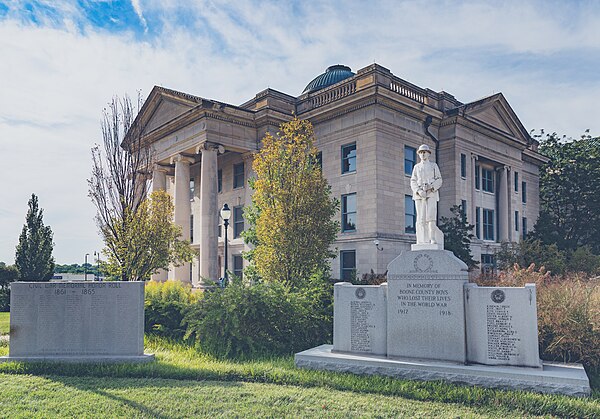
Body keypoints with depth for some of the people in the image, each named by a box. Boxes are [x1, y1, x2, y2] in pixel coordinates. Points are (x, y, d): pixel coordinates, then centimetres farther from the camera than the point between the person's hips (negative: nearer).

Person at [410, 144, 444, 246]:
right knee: (421, 218, -5)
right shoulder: (416, 167, 15)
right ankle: (423, 241, -5)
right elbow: (413, 182, 7)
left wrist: (431, 187, -14)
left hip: (431, 193, -1)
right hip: (419, 195, 1)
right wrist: (419, 191, -11)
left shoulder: (434, 166, 12)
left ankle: (433, 238, -11)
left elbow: (439, 180, 5)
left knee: (431, 216, -16)